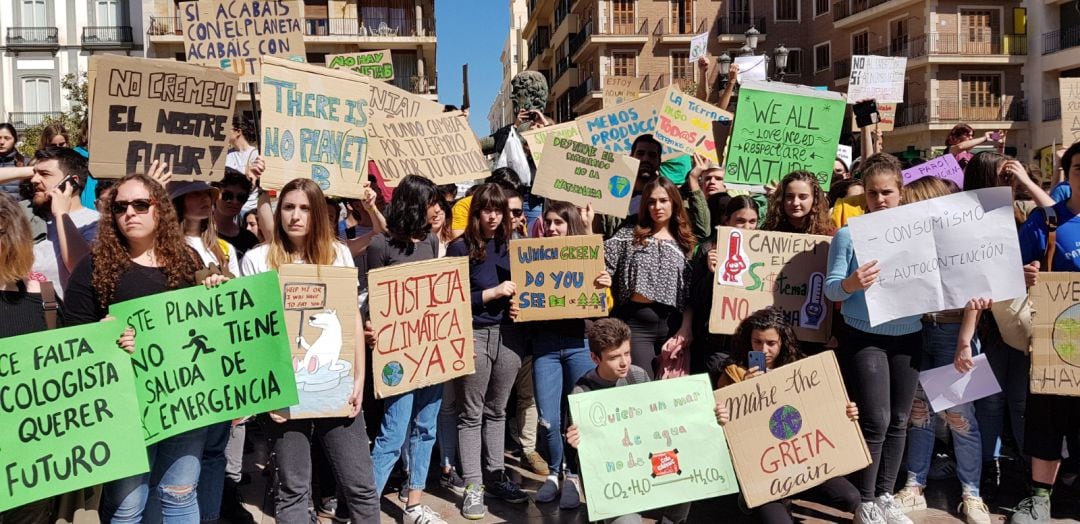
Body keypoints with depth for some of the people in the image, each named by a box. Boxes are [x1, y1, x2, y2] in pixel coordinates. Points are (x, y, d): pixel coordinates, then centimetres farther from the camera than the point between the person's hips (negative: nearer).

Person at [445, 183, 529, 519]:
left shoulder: (510, 246, 9)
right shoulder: (460, 248, -4)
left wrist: (517, 304, -2)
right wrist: (492, 293, -15)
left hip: (509, 334, 4)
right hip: (473, 335, -4)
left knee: (497, 410, 14)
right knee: (471, 413, 3)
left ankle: (496, 476, 24)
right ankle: (473, 486, 9)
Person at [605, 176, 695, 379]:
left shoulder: (684, 244, 12)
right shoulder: (628, 235, 9)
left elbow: (691, 295, 7)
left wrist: (685, 329, -4)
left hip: (672, 323, 2)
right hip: (636, 321, -2)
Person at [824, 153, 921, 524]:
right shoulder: (849, 234, -4)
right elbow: (831, 288, -9)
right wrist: (851, 284, -29)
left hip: (908, 336, 4)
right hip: (864, 338, -4)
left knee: (898, 420, 11)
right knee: (875, 420, -5)